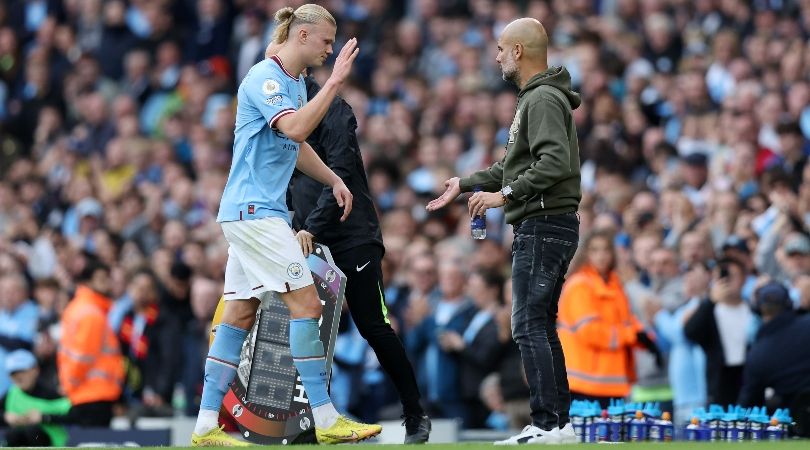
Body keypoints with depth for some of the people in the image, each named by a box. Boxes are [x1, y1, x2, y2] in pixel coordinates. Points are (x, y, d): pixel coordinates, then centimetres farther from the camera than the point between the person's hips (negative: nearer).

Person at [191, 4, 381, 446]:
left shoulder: (296, 83, 17)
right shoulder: (264, 77, -13)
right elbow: (294, 128, -29)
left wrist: (334, 180, 26)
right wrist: (334, 81, -27)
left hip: (257, 211, 10)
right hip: (253, 208, -10)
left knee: (240, 312, 7)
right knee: (305, 302, -12)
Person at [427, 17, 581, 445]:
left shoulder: (544, 99, -13)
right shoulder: (534, 98, 19)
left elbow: (555, 163, -25)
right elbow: (513, 165, 27)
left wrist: (505, 194, -22)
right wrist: (464, 184, 27)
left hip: (544, 226, -11)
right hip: (541, 227, 11)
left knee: (529, 326, -11)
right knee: (541, 326, 12)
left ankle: (547, 426, -13)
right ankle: (559, 423, 13)